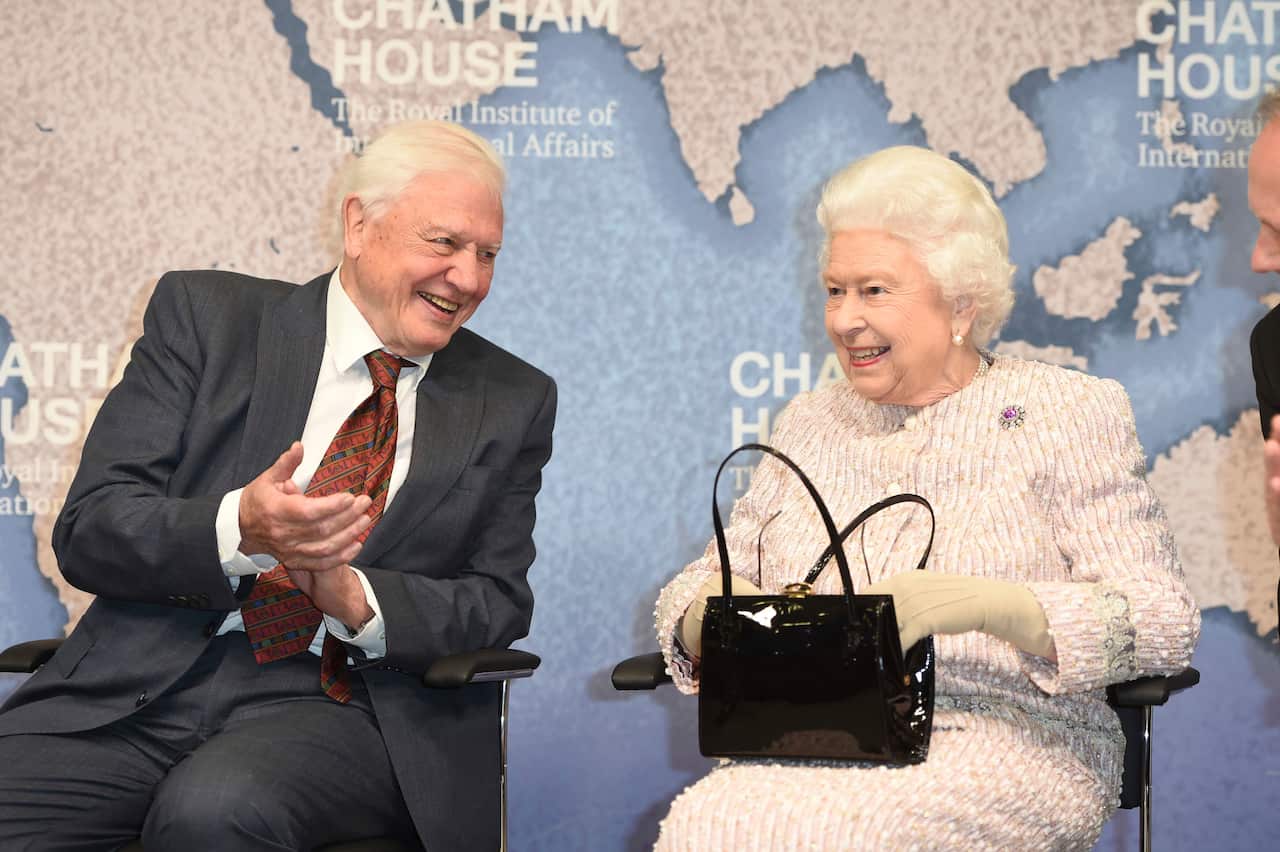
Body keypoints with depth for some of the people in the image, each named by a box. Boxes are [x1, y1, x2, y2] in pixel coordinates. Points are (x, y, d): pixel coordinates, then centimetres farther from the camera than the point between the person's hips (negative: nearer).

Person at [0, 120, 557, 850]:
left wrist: (358, 600, -13)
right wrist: (237, 529, -20)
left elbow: (499, 603, 7)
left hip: (343, 701, 0)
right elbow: (88, 531, 0)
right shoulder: (207, 318, 6)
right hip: (142, 685, 0)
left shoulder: (513, 401, 11)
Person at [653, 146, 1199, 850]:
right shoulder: (810, 423, 20)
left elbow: (1165, 623, -4)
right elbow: (696, 588, 19)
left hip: (998, 741, -3)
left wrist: (986, 605, -20)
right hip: (807, 742, 4)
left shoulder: (1070, 414, 6)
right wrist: (716, 613, -8)